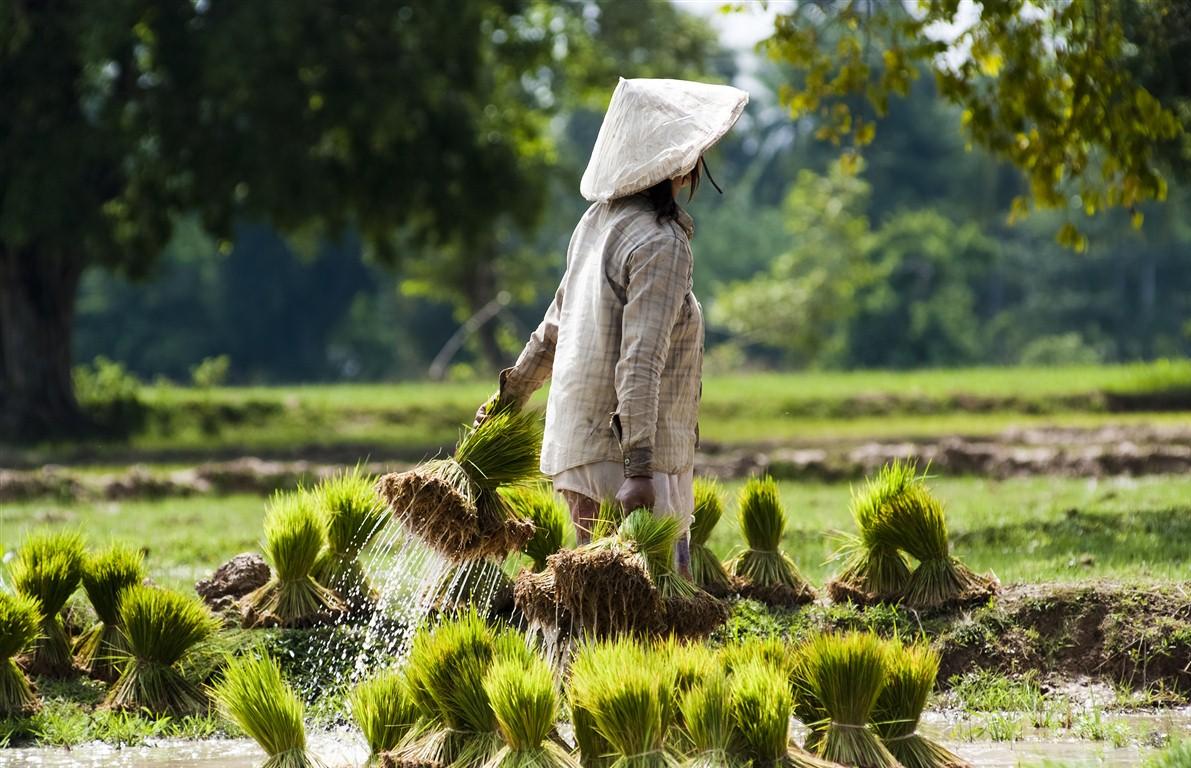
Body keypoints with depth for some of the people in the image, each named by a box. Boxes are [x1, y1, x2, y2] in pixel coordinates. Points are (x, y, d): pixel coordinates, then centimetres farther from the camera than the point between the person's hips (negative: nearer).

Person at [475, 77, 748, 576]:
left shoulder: (599, 221, 11)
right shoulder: (660, 244, -16)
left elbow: (555, 327, 21)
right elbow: (640, 361, -24)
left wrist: (512, 394, 35)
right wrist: (638, 468, -28)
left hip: (579, 440, 9)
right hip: (620, 455, -9)